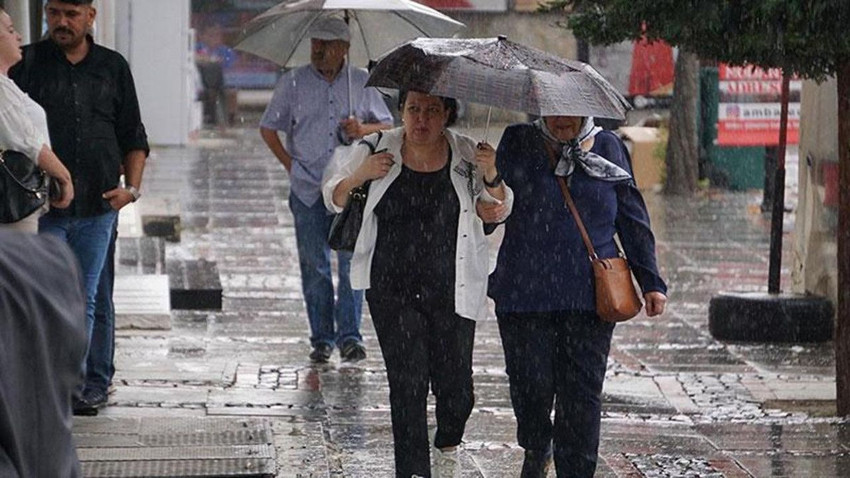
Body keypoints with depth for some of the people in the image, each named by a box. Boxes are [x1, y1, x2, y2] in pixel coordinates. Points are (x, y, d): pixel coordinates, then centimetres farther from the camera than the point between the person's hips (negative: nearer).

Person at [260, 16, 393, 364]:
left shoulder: (362, 82, 7)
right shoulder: (293, 83, 6)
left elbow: (387, 125, 14)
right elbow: (268, 128, 13)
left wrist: (364, 129, -7)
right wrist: (289, 164, 2)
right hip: (308, 189, 1)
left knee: (352, 262, -8)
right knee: (314, 266, 3)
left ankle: (350, 335, -5)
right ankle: (322, 338, 9)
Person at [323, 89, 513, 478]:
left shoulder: (466, 154, -1)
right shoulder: (378, 150, -2)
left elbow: (503, 209, 6)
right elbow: (333, 198, 7)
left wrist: (491, 176, -15)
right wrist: (360, 176, -14)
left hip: (452, 289, 1)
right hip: (393, 292, -1)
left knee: (456, 385, 4)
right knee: (407, 383, -8)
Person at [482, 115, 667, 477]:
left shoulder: (608, 148, 6)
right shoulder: (519, 143, 4)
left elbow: (634, 220, 11)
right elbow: (495, 207, 7)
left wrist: (650, 281, 9)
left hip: (589, 296, 0)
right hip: (526, 294, 0)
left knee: (582, 393, -3)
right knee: (531, 384, 5)